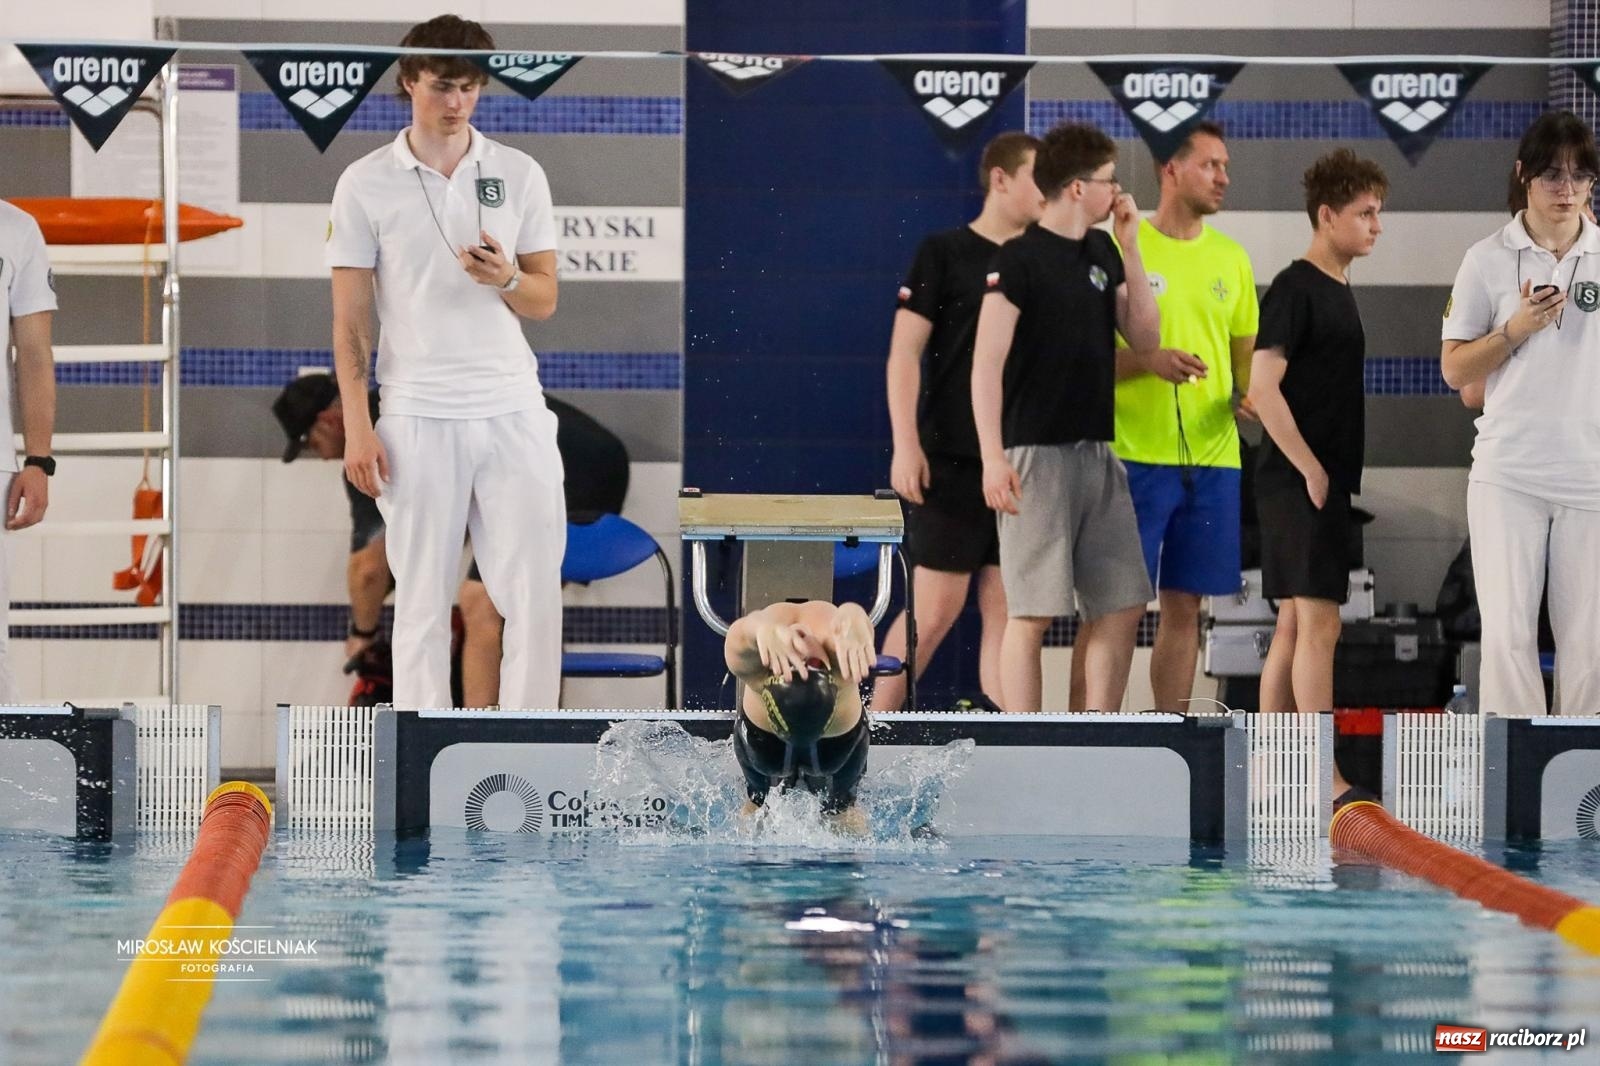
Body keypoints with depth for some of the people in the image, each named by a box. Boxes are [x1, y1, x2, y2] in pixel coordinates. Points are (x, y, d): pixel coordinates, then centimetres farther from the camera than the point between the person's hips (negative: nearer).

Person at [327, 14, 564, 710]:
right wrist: (357, 428, -4)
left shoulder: (519, 176, 7)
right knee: (422, 602, 2)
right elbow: (350, 320, 2)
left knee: (535, 592, 0)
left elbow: (544, 302, 10)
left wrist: (506, 278, -13)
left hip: (514, 411, 2)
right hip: (418, 418, -2)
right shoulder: (366, 184, 1)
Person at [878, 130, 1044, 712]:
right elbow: (905, 352, -6)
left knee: (1007, 610, 3)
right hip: (952, 462, -5)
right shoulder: (944, 254, -1)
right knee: (935, 608, -6)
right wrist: (906, 445, -13)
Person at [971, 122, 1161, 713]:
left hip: (1096, 453, 8)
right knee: (1033, 612, -6)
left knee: (1124, 606, 7)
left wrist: (1130, 245, 5)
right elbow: (986, 364, -12)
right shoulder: (1019, 259, -8)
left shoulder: (1101, 253, 14)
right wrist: (993, 458, -19)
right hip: (1037, 452, -8)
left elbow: (1145, 339, 11)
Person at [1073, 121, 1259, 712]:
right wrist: (1150, 361, -21)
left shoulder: (1231, 258, 12)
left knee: (1184, 607, 8)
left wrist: (1253, 393, -2)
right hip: (1134, 457, -5)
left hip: (1212, 458, 5)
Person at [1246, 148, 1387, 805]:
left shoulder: (1338, 291, 17)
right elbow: (1263, 388, -18)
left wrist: (1336, 476, 16)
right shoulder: (1295, 288, -11)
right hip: (1299, 481, -9)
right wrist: (1310, 470, -16)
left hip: (1326, 484, 9)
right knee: (1319, 624, -11)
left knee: (1295, 626, 10)